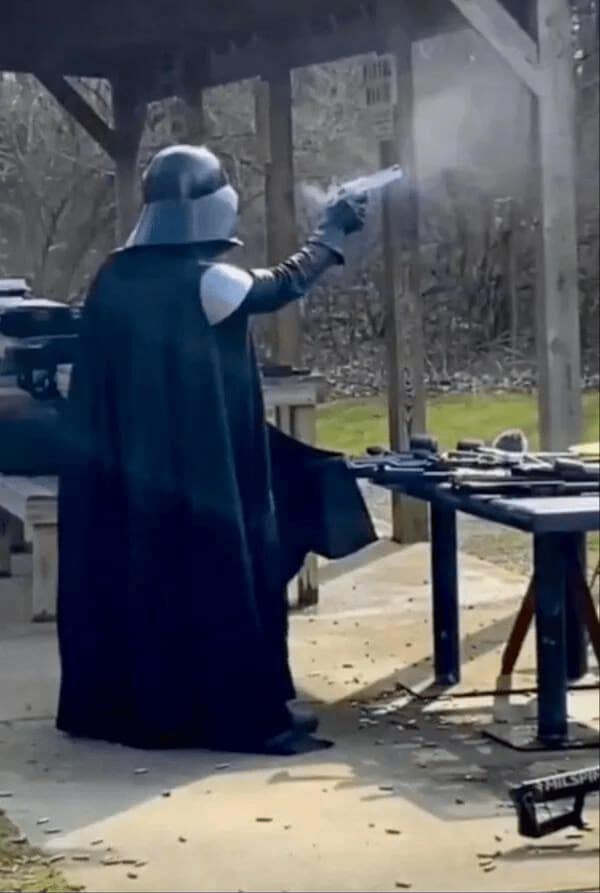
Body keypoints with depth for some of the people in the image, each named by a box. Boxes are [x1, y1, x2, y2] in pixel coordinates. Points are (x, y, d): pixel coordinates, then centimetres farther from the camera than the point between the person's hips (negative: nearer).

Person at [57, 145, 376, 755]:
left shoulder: (116, 277, 5)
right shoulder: (203, 282, -16)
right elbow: (279, 287, -1)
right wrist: (333, 230, 13)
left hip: (122, 473, 7)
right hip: (200, 472, -7)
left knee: (129, 576, 14)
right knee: (223, 580, 0)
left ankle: (114, 704, 22)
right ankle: (248, 717, 4)